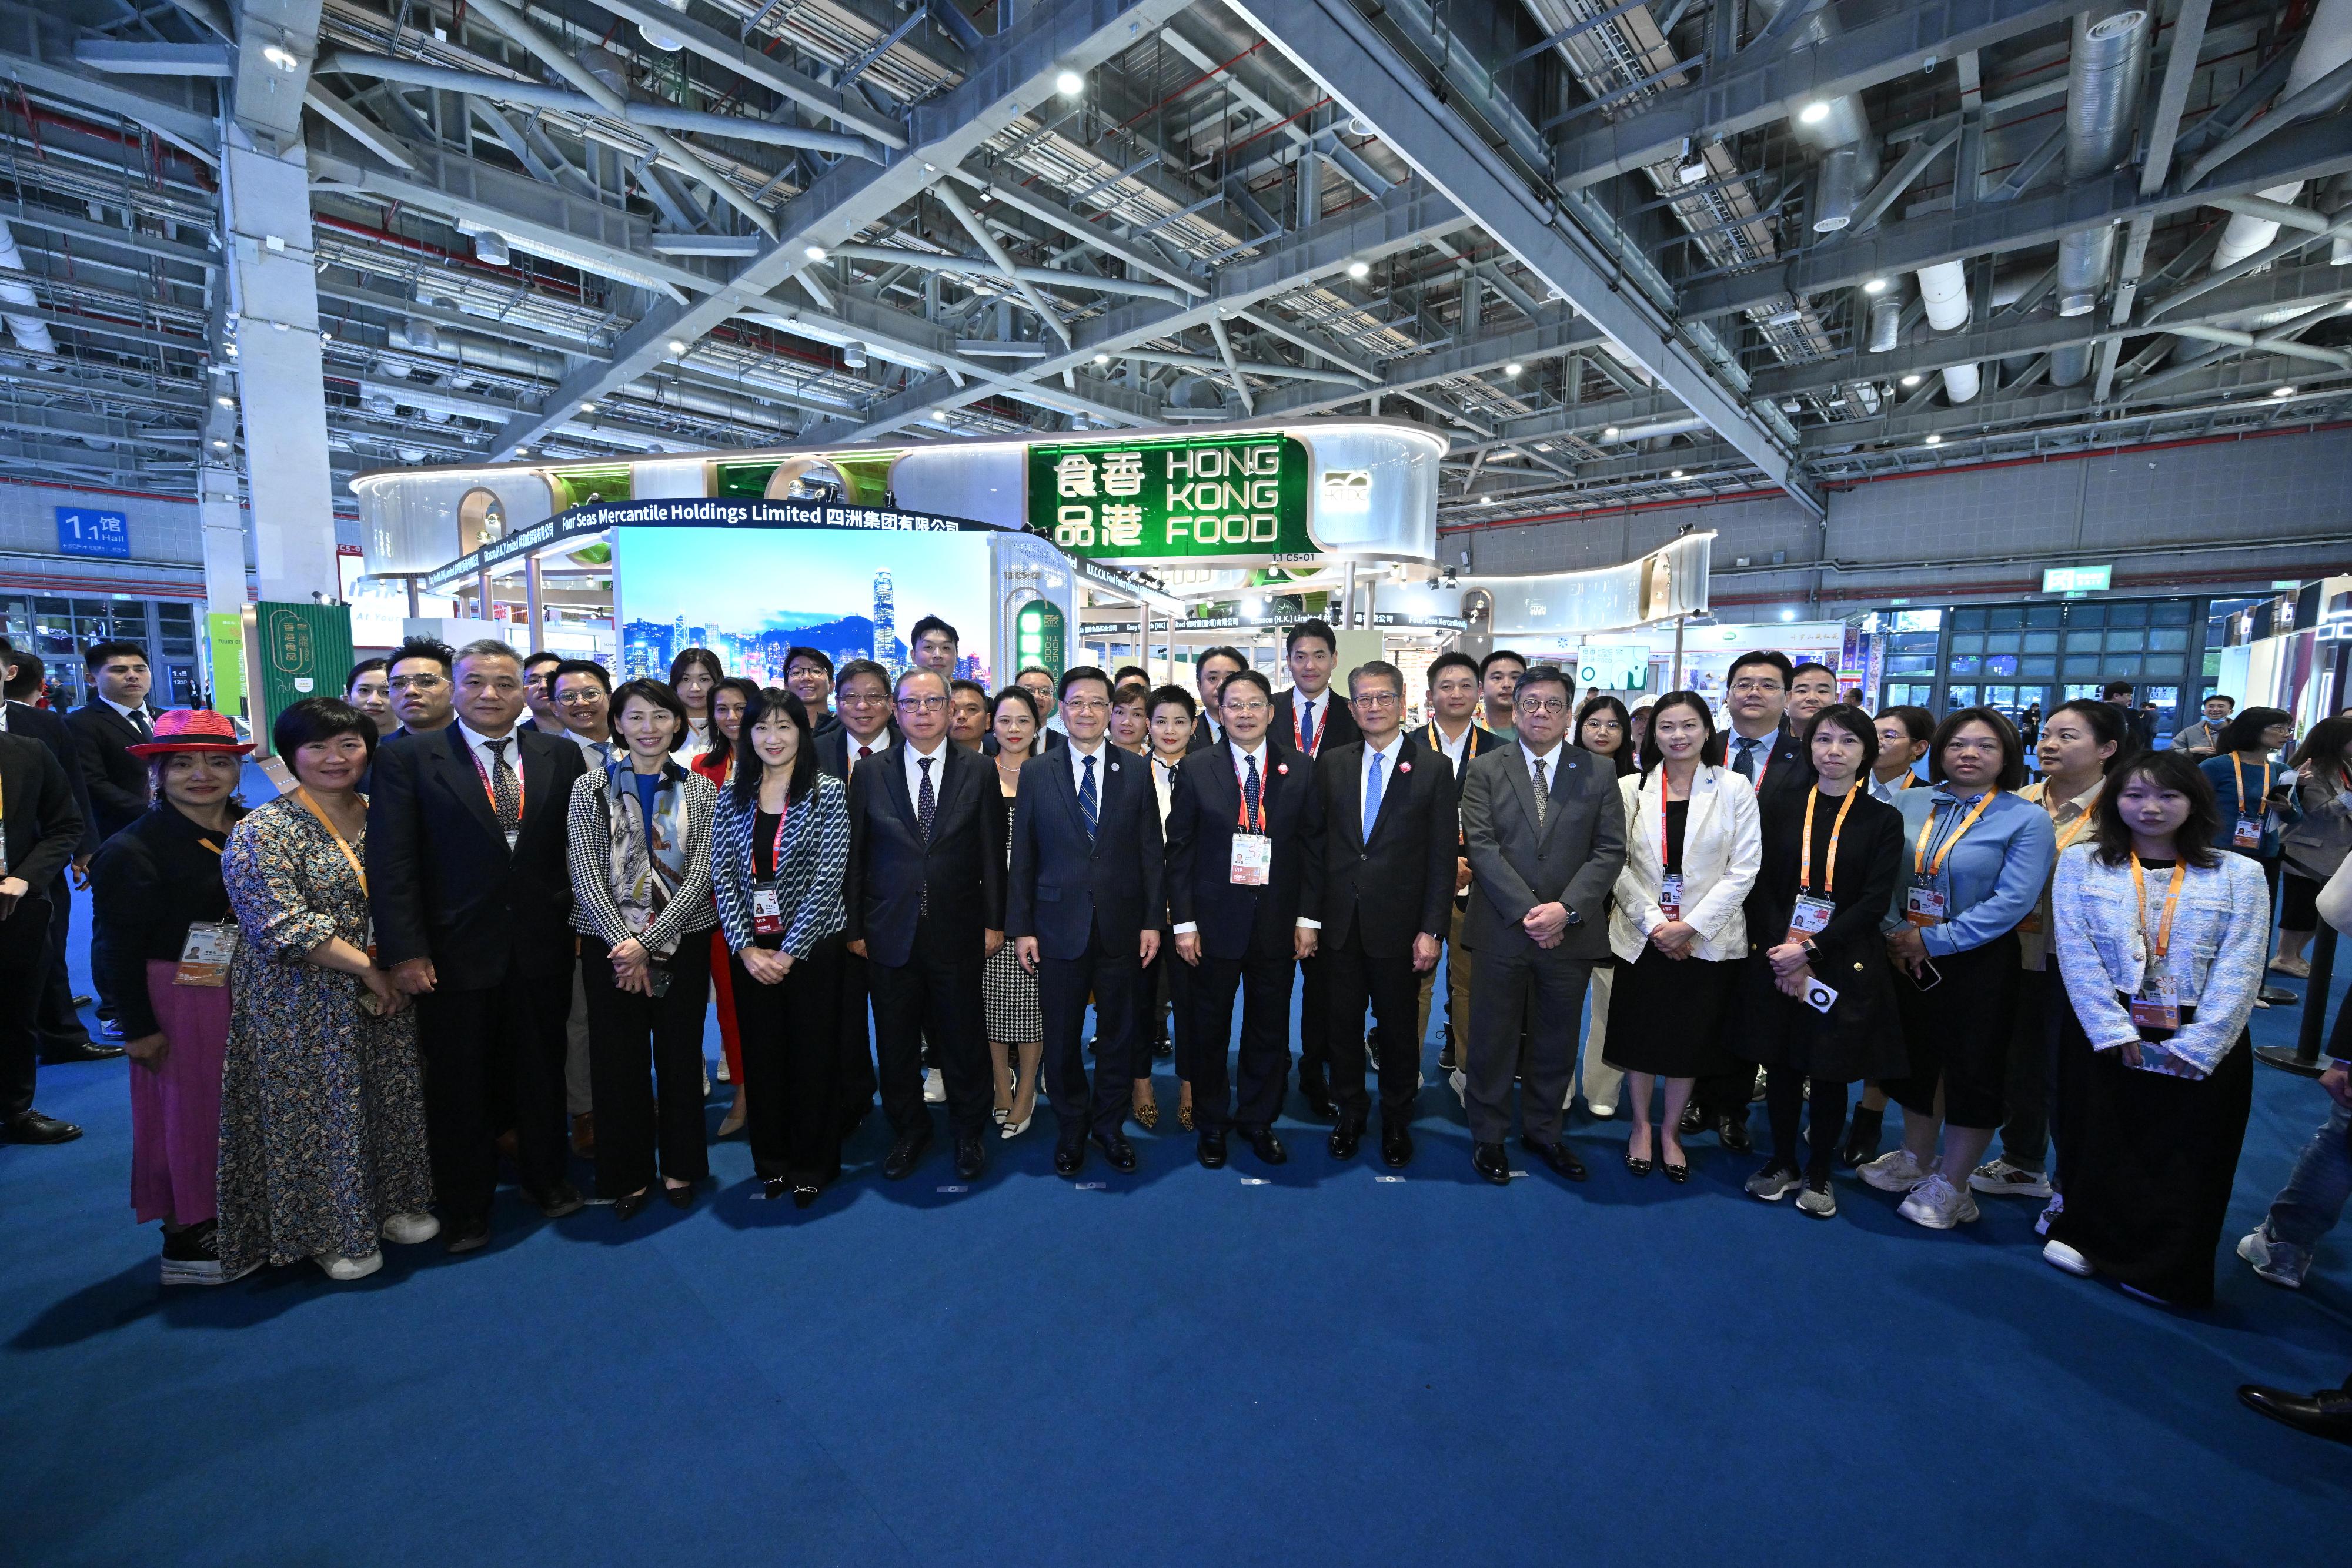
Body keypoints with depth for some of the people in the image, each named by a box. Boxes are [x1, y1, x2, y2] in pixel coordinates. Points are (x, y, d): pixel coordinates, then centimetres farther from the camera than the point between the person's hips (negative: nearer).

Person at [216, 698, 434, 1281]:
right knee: (319, 1112, 6)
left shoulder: (380, 818, 5)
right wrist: (367, 968, -17)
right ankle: (328, 1231, 24)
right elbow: (284, 926, -18)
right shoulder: (263, 831, -11)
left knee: (390, 1101, 13)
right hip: (304, 1006, -5)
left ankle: (391, 1203, 31)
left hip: (385, 990, 5)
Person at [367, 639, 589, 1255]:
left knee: (542, 1073, 17)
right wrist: (404, 950, -13)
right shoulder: (407, 758, -4)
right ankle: (464, 1207, 32)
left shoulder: (561, 756, 2)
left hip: (543, 950, 2)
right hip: (454, 952, -2)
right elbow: (391, 862, -8)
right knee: (460, 1087, 13)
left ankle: (547, 1177, 38)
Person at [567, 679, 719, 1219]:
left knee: (680, 1054, 8)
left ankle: (680, 1166, 26)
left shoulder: (700, 791, 1)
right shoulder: (590, 787, 2)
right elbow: (585, 875, -4)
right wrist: (624, 939, -14)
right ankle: (628, 1173, 25)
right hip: (609, 943, 0)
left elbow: (700, 874, -5)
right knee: (618, 1058, 7)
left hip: (682, 942, 0)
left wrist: (649, 940, -13)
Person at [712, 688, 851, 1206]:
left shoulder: (828, 793, -6)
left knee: (814, 1057, 6)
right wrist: (746, 947, -9)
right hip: (750, 952, 3)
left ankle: (812, 1166, 24)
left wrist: (789, 951, -14)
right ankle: (772, 1161, 31)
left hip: (812, 948, -3)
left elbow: (828, 879, -12)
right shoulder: (733, 796, 5)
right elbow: (722, 875, 1)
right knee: (761, 1056, 12)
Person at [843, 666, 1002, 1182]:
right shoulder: (869, 775, 2)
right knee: (896, 1043, 13)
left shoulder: (977, 772, 0)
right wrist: (854, 927, 1)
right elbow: (855, 856, 3)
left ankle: (969, 1132, 31)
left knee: (962, 1040, 11)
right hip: (890, 934, 1)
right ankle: (910, 1132, 34)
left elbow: (992, 853, 0)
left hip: (957, 933, -1)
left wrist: (994, 922, -2)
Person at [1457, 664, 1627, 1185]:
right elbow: (1482, 847, -7)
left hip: (1571, 933, 2)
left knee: (1556, 1042, 14)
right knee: (1492, 1039, 8)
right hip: (1501, 929, -1)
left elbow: (1610, 851, 0)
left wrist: (1565, 909, -13)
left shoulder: (1599, 772, 5)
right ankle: (1489, 1135, 25)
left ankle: (1543, 1131, 34)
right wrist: (1526, 911, -15)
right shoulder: (1485, 771, 0)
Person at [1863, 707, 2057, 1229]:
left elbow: (2013, 901, -17)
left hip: (1979, 964, -4)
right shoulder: (1909, 804, 2)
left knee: (1972, 1069, 7)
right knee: (1915, 1059, 17)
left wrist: (1934, 940, -19)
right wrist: (1896, 934, -12)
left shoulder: (2027, 819, -8)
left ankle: (1949, 1186, 23)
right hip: (1905, 956, 4)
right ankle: (1915, 1160, 37)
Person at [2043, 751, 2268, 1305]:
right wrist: (2114, 1032, -13)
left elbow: (2240, 971, -6)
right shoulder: (2081, 863, -2)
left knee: (2186, 1159, 9)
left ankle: (2163, 1269, 27)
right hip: (2101, 1035, 0)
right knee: (2103, 1144, 11)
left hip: (2201, 1046, 1)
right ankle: (2089, 1236, 31)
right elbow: (2076, 954, -7)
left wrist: (2196, 1047, -14)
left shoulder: (2240, 875, 0)